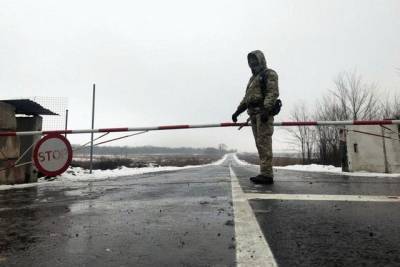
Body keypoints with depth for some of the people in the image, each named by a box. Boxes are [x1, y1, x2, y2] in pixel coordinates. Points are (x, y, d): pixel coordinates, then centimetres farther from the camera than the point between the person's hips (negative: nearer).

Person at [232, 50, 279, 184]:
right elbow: (246, 97, 27)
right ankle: (265, 173, 8)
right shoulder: (253, 78, 30)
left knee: (264, 143, -13)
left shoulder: (269, 74, 4)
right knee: (260, 143, 5)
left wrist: (266, 109, -25)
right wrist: (237, 111, 18)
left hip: (263, 112, -8)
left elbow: (273, 93, -12)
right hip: (253, 113, 8)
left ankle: (266, 174, -12)